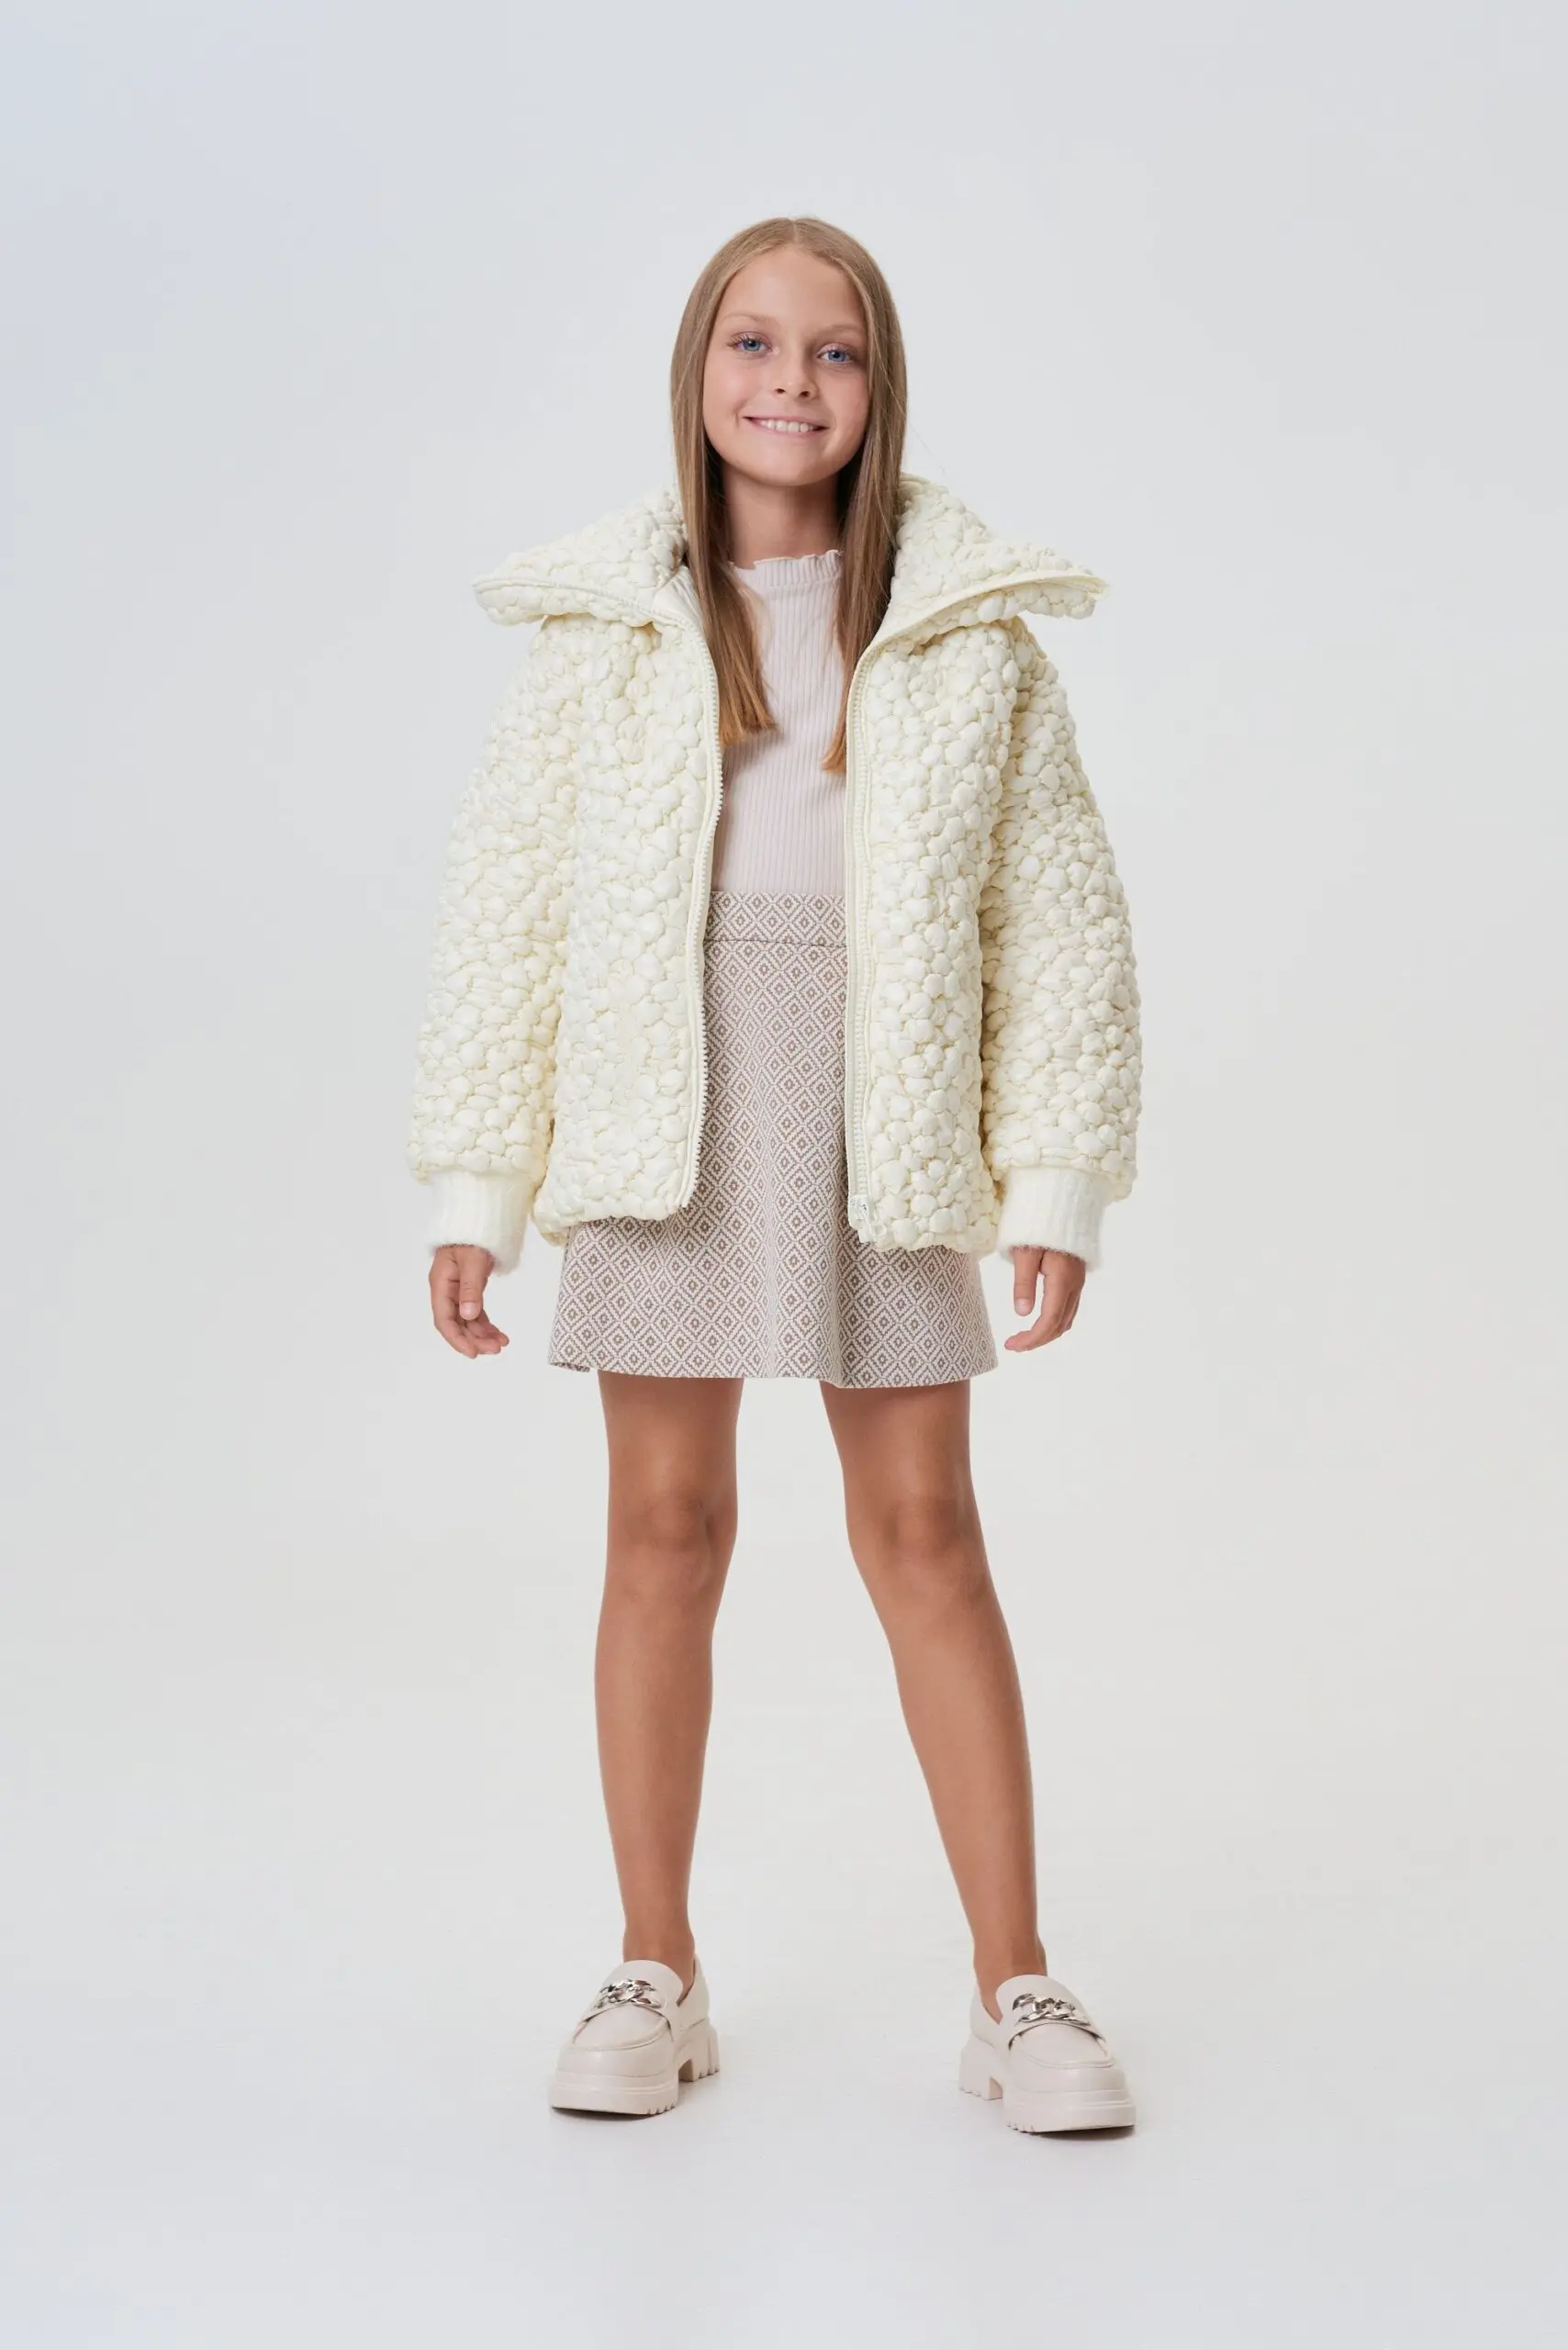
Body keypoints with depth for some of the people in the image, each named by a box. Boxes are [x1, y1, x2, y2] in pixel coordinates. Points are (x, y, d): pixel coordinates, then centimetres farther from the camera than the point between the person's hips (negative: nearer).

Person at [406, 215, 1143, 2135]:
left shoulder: (969, 629, 4)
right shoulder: (605, 628, 4)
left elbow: (1061, 917, 4)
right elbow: (506, 904, 4)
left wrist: (1059, 1180, -1)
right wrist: (472, 1188, 2)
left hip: (883, 1122, 0)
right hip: (661, 1111, 0)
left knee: (925, 1534, 4)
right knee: (665, 1525, 5)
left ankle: (1015, 1990, 13)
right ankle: (655, 1977, 19)